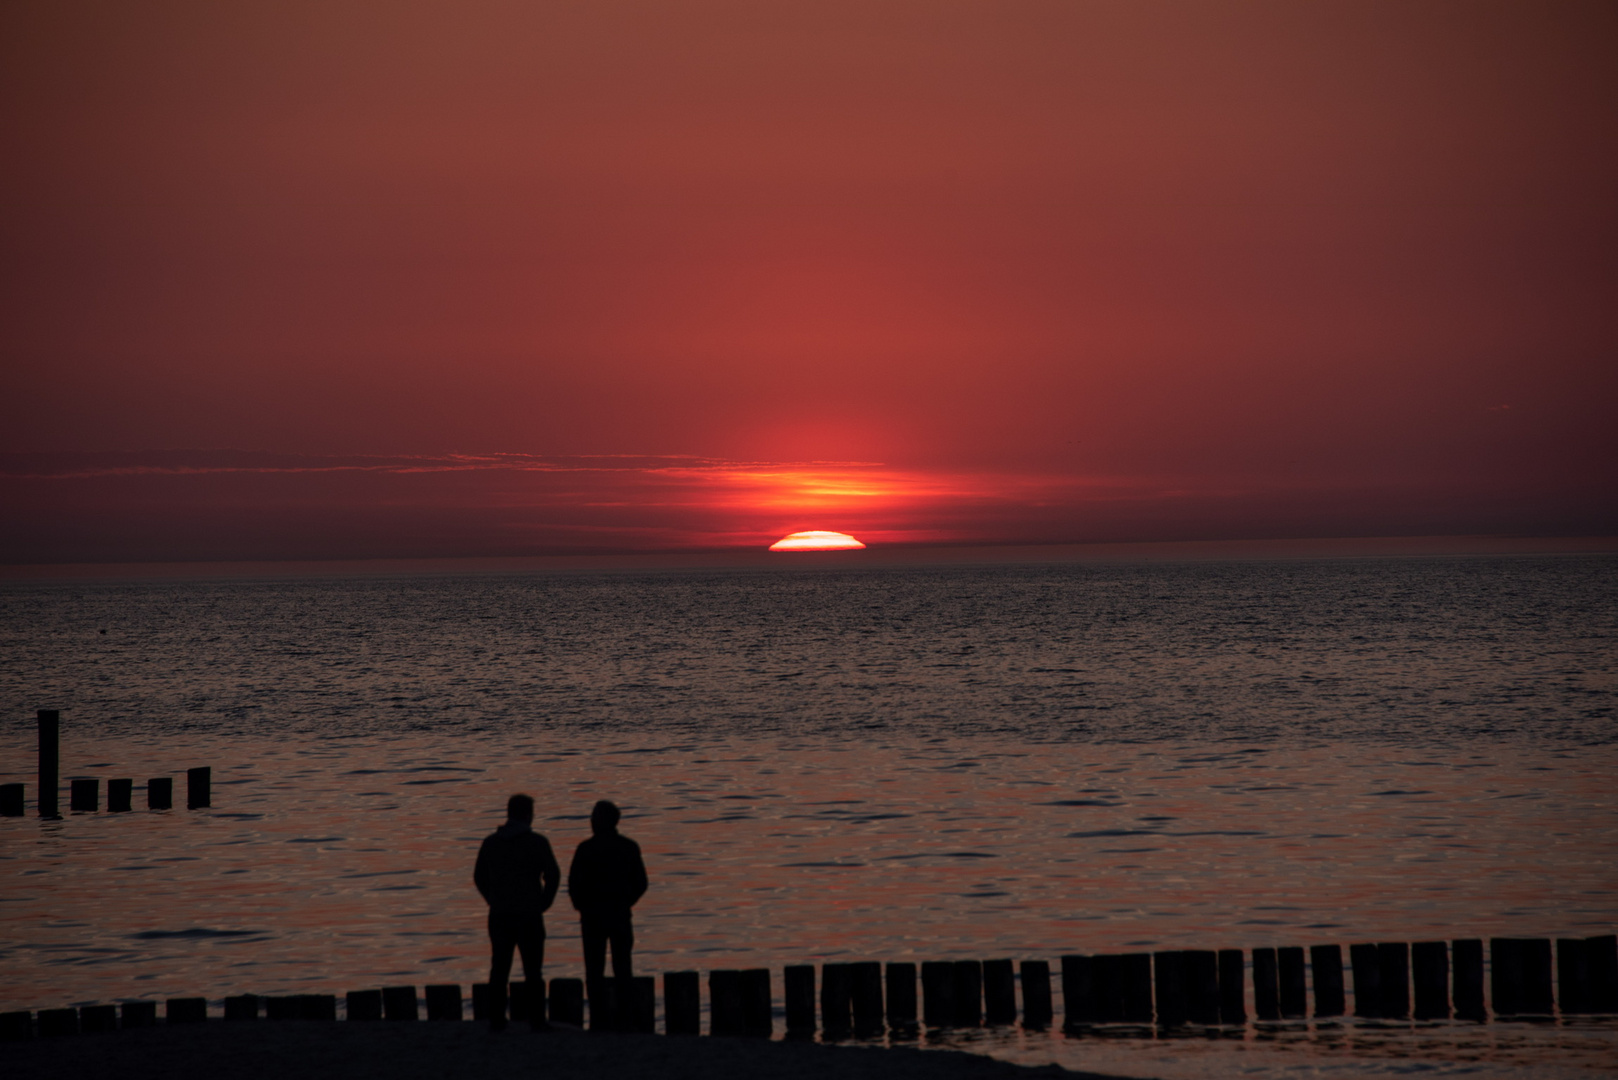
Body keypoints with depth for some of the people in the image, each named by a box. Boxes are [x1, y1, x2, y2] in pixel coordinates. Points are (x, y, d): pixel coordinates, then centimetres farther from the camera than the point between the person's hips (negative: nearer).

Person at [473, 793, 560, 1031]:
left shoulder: (490, 842, 4)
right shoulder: (537, 842, -7)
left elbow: (479, 877, 10)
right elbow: (553, 876, -10)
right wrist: (543, 904, 3)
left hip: (499, 916, 3)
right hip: (529, 916, -3)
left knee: (499, 968, 8)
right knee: (533, 969, 3)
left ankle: (497, 1018, 6)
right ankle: (536, 1018, 2)